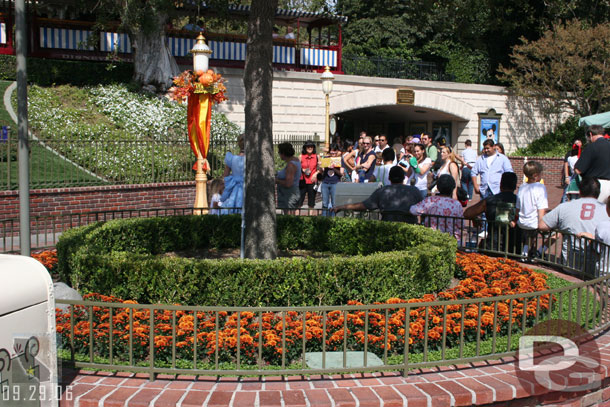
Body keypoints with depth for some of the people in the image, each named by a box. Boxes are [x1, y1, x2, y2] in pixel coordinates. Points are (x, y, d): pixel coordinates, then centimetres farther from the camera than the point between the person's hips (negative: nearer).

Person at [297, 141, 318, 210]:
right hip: (303, 180, -1)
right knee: (300, 196, -2)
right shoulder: (301, 157, 1)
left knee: (312, 196, 6)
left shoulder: (316, 157, 3)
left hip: (312, 180, 1)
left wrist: (316, 173, -8)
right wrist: (303, 170, -10)